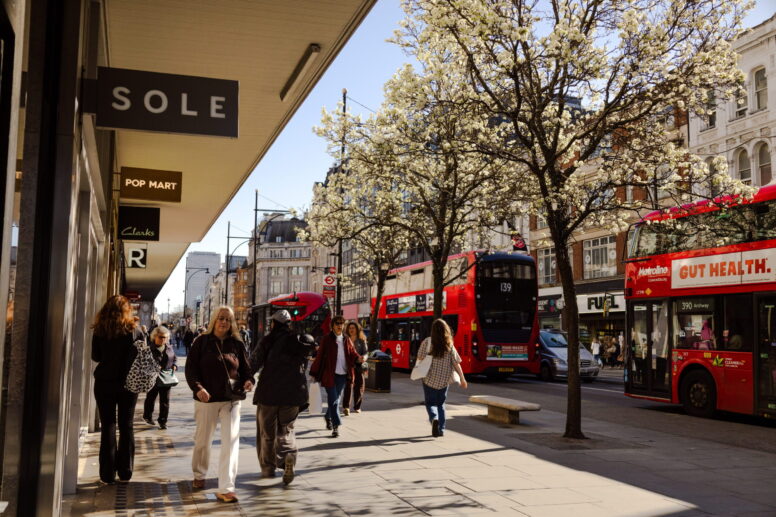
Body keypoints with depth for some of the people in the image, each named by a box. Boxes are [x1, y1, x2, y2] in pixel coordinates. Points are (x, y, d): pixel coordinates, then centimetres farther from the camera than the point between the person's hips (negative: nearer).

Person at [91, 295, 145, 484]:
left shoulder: (100, 330, -3)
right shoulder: (133, 330, -5)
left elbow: (95, 356, 5)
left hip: (105, 383, 0)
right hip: (128, 383, 0)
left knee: (108, 426, 6)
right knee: (126, 427, 9)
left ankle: (108, 474, 7)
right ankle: (125, 472, 13)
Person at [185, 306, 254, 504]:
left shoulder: (237, 344, 5)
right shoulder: (202, 342, -2)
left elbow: (245, 368, 10)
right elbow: (190, 368, -5)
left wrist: (248, 381, -12)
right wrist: (198, 387, -21)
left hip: (232, 399, 1)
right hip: (206, 399, -1)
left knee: (231, 441, -7)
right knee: (203, 441, 14)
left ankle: (226, 488, -4)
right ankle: (199, 475, 41)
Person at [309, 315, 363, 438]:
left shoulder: (347, 340, 9)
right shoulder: (327, 339, -5)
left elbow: (353, 354, 10)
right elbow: (319, 356, -5)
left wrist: (359, 358, -14)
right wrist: (314, 373, -6)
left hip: (342, 375, 5)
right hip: (329, 375, -5)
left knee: (336, 399, 16)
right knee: (333, 400, -7)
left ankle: (328, 418, 39)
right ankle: (336, 426, -6)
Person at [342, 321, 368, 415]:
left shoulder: (361, 341, 9)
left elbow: (365, 352, 4)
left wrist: (364, 357, -17)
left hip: (359, 366, 2)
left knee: (359, 386, 6)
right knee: (348, 385, -16)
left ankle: (357, 406, 22)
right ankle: (346, 407, -18)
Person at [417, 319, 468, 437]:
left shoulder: (427, 342, -10)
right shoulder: (449, 344, -4)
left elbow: (420, 358, -10)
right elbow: (456, 363, -5)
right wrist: (462, 379, 1)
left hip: (430, 379, -2)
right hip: (444, 380, 2)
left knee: (430, 403, 10)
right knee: (440, 404, 19)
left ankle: (434, 418, -19)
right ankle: (441, 429, 17)